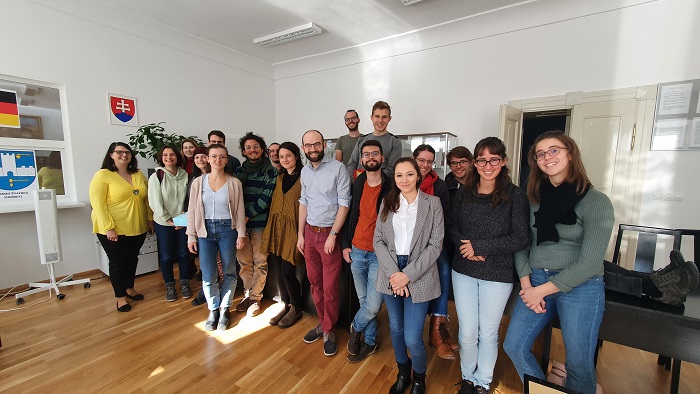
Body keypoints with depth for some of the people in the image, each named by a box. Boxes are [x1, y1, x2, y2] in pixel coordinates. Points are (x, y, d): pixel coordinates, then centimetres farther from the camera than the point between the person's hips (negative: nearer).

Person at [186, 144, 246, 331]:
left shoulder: (234, 182, -2)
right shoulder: (198, 182, 2)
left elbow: (240, 210, -1)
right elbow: (192, 211, 4)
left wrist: (241, 234, -3)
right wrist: (191, 236, 2)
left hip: (227, 230, -1)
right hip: (205, 231, 1)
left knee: (229, 272, 8)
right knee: (208, 275, 4)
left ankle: (225, 309, 27)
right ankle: (213, 310, 26)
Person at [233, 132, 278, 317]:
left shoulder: (271, 172, -2)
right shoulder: (238, 171, 12)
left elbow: (266, 198, -9)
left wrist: (248, 216, -12)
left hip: (261, 223, -3)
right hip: (241, 223, 4)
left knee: (260, 262, 3)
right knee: (244, 262, 10)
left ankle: (255, 298, 16)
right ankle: (248, 294, 26)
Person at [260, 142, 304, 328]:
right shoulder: (280, 177, 13)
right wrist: (269, 227, 13)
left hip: (292, 229, -6)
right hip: (276, 228, 6)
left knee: (287, 272, -4)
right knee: (279, 271, 11)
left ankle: (296, 309, 20)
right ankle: (286, 305, 30)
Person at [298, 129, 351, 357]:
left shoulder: (337, 168, -10)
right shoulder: (304, 171, 9)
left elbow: (344, 203, -12)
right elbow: (303, 203, 13)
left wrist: (333, 235, -16)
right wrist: (300, 234, 9)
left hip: (330, 234, -5)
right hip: (309, 233, 6)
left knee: (330, 287, 3)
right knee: (314, 282, 15)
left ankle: (328, 330, 23)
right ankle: (322, 322, 34)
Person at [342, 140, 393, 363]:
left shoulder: (391, 187, -8)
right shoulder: (356, 185, 4)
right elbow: (349, 216, 10)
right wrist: (345, 244, 5)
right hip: (356, 252, 4)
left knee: (373, 306, -2)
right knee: (364, 301, 15)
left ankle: (356, 328, 30)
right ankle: (370, 341, 37)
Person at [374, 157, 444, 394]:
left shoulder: (432, 203, -4)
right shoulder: (387, 203, 4)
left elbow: (435, 245, -8)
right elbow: (378, 241, 1)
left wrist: (408, 275, -14)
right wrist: (393, 273, -12)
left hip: (419, 276, -3)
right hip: (390, 274, 3)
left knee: (412, 338, -1)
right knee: (395, 329, 17)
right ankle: (403, 373, 45)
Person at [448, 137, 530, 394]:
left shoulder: (515, 195, -9)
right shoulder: (464, 193, 1)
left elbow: (521, 238, -13)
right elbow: (451, 227, 5)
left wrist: (478, 246, -18)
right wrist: (464, 248, -14)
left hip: (498, 275, -2)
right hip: (463, 271, 2)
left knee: (488, 333, 15)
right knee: (467, 332, 12)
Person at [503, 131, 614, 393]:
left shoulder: (596, 201, -10)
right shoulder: (534, 198, 3)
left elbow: (590, 262, -15)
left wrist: (543, 290, -14)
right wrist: (526, 284, -7)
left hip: (580, 287, -4)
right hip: (536, 282, 4)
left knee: (578, 364, 11)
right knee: (514, 346, 10)